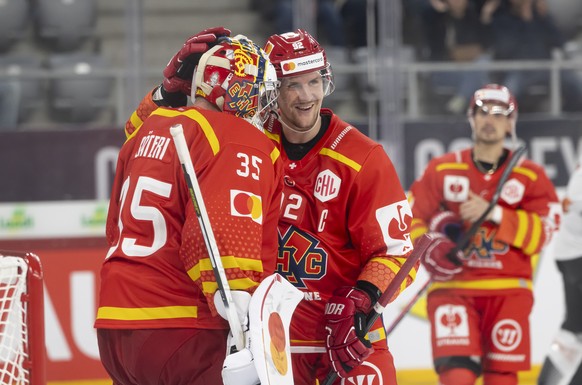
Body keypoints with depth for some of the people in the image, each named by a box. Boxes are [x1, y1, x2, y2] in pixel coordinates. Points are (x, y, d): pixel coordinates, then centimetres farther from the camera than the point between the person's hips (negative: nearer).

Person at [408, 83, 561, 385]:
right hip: (453, 287, -1)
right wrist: (429, 251, -11)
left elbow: (541, 233, -6)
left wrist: (493, 214, -17)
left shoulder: (530, 176, 5)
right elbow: (411, 218, 9)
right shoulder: (441, 170, 6)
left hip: (508, 292, 1)